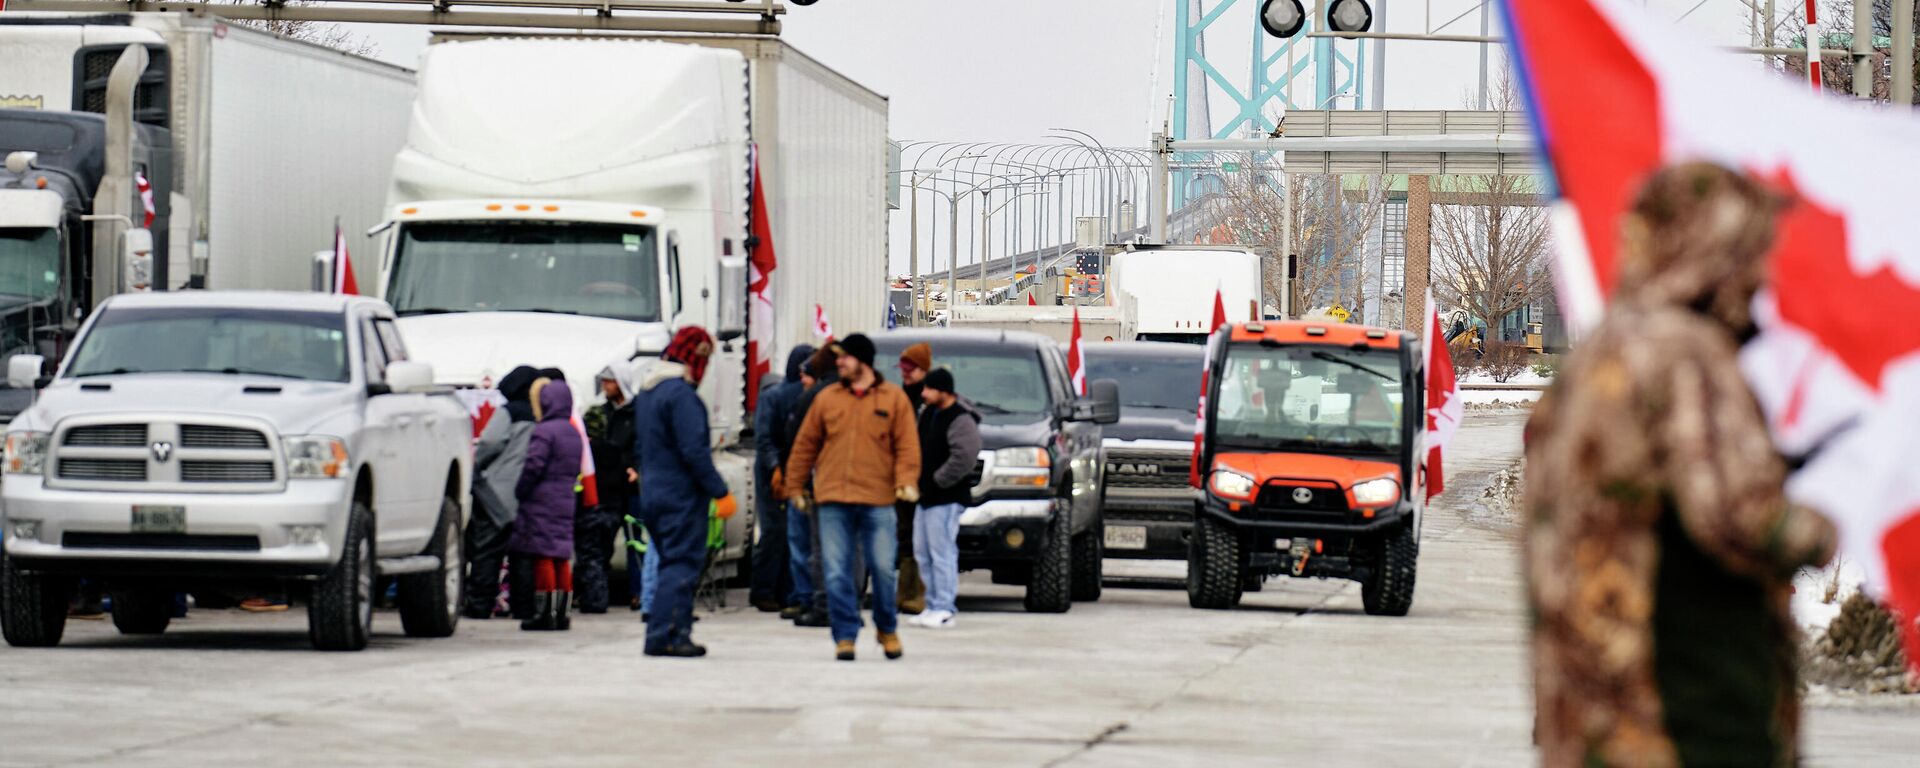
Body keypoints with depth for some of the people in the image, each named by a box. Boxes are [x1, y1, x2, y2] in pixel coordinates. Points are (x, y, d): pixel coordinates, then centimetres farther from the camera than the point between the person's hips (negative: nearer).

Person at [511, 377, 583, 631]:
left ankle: (544, 612, -6)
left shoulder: (544, 431, -14)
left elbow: (533, 466, -18)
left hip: (541, 502, -8)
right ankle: (561, 612, 11)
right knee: (561, 557, 10)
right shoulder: (573, 433, 13)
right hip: (566, 501, 8)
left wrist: (520, 491, -7)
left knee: (543, 556, -5)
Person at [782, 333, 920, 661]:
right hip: (832, 499, 2)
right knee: (837, 572, -1)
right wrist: (795, 484, 13)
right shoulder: (827, 399, 10)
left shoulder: (893, 398, 4)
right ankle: (845, 636, 5)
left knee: (883, 569, 1)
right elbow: (805, 444, 14)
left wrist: (906, 481, -13)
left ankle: (887, 629, 22)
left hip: (877, 501, -2)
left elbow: (907, 445, 1)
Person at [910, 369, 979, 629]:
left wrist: (938, 480, -18)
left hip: (946, 499, -10)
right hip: (927, 496, 10)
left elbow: (964, 456, -26)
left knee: (942, 552, -10)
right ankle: (933, 605, 19)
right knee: (923, 553, 12)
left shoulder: (961, 420, -16)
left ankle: (943, 609, -9)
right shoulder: (929, 412, 13)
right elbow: (918, 446, 26)